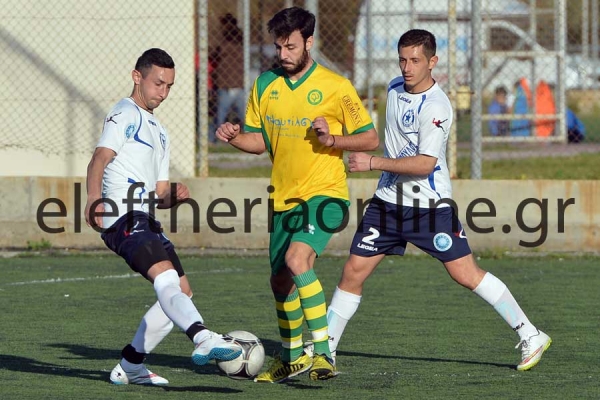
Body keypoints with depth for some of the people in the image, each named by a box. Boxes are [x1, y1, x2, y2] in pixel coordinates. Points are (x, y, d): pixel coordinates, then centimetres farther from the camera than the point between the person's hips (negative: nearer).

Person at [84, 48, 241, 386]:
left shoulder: (160, 133, 30)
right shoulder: (125, 115, 2)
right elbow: (100, 159, -15)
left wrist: (173, 196, 4)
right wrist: (94, 199, -33)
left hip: (146, 223, 10)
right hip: (123, 217, -10)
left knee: (182, 292, 11)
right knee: (167, 279, -29)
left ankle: (129, 367, 17)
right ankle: (204, 340, -50)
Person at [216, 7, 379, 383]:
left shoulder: (335, 86, -9)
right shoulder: (265, 84, 5)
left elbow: (371, 139, -4)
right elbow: (258, 140, 14)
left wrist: (333, 140, -21)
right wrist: (234, 137, -7)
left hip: (324, 193, -6)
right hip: (285, 197, 6)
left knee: (297, 259, -29)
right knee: (281, 281, 13)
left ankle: (323, 352, -27)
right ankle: (292, 357, 36)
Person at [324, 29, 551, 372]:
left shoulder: (436, 107, -19)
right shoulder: (395, 89, 6)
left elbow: (425, 164, -24)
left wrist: (373, 162, -25)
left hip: (430, 204, -7)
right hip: (390, 199, 7)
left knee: (465, 274, -9)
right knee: (354, 272, 0)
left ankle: (530, 337, 1)